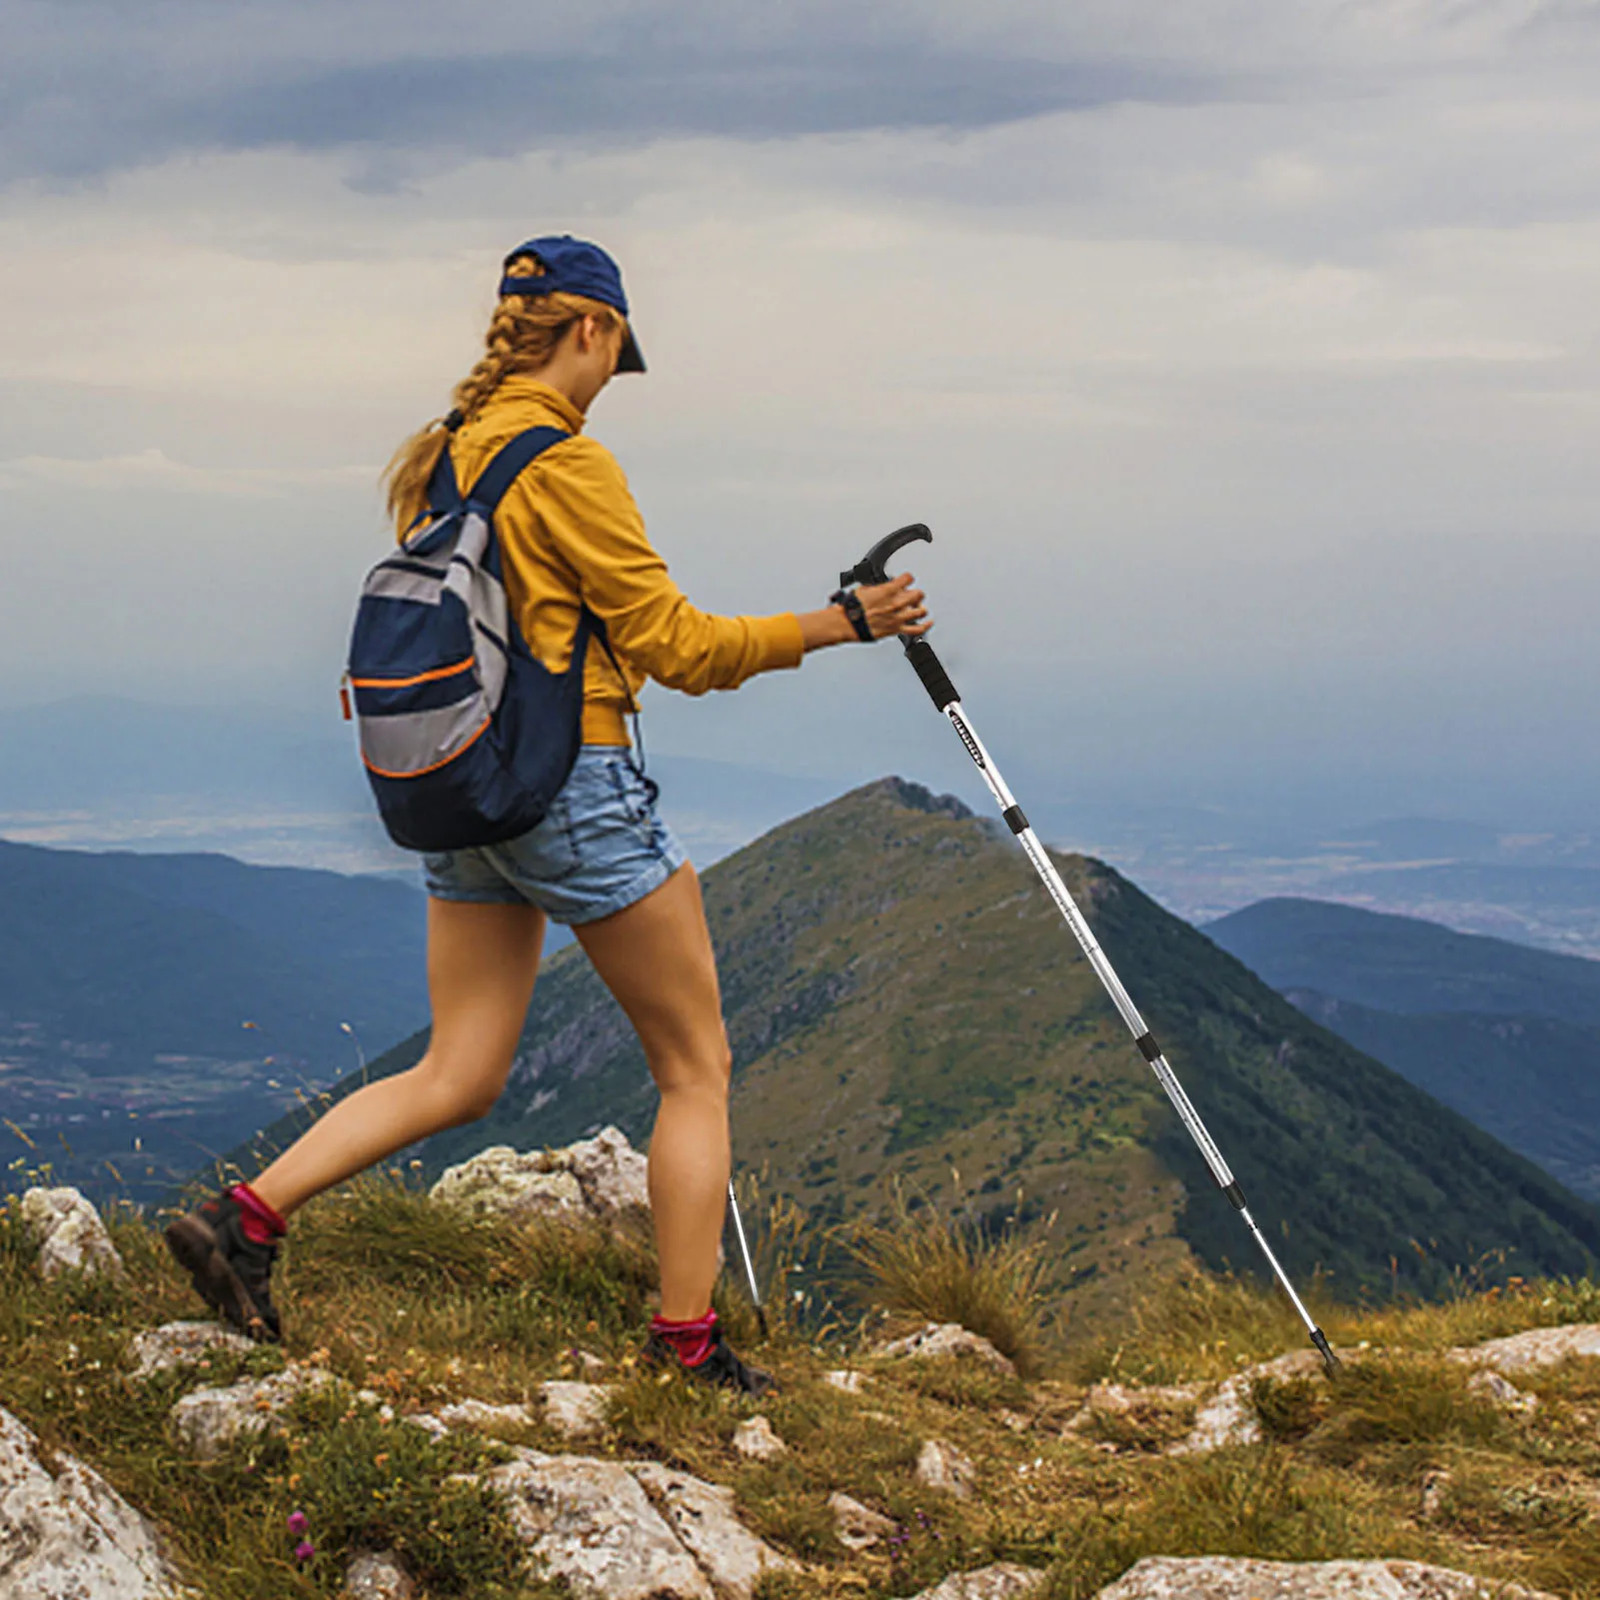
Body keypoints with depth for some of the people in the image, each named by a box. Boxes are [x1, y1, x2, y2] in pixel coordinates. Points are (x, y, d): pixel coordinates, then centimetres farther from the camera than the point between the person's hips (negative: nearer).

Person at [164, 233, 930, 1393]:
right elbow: (674, 645, -13)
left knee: (458, 1079, 12)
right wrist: (842, 623, -10)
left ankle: (245, 1216, 0)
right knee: (697, 1066, 5)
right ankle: (687, 1343, 5)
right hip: (573, 779, -8)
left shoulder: (434, 460, 11)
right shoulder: (565, 462, -14)